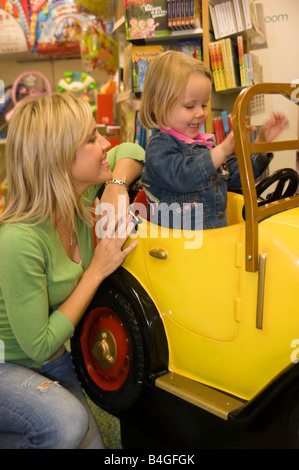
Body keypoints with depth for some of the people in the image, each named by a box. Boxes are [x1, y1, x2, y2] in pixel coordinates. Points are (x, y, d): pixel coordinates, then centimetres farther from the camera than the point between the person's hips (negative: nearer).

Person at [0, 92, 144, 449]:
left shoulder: (78, 196, -12)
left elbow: (130, 150, 5)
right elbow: (38, 346, -25)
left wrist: (116, 187, -17)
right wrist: (98, 270, -25)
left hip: (53, 361, 7)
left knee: (90, 442, 7)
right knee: (67, 424, -33)